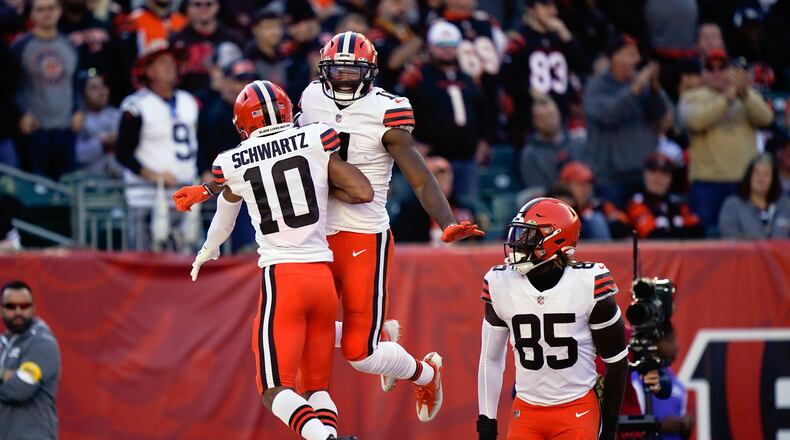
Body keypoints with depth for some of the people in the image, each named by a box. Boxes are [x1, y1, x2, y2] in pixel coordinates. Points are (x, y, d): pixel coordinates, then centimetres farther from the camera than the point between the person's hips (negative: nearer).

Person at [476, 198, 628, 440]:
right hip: (526, 412, 3)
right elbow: (491, 358, 10)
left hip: (578, 411, -3)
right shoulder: (501, 285, -3)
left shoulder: (588, 285, -12)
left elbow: (616, 358, -1)